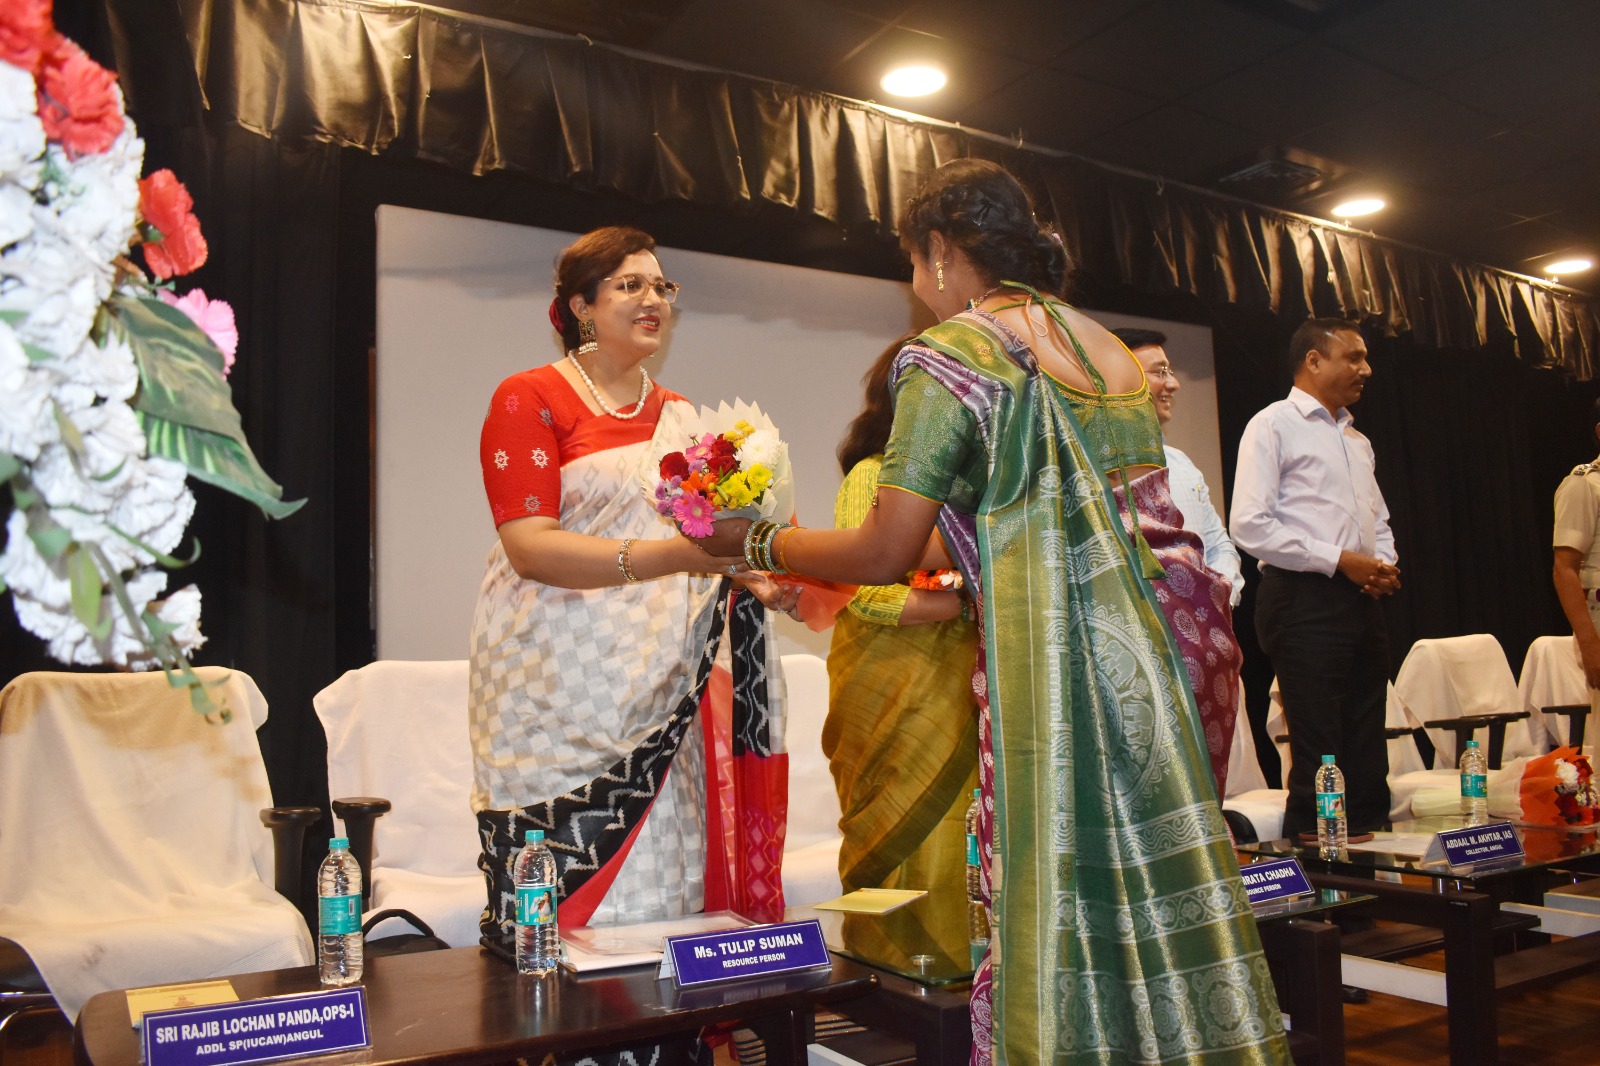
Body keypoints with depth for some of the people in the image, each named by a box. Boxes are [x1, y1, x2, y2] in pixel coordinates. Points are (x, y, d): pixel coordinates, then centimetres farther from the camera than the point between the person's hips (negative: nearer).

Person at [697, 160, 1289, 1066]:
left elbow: (884, 555, -9)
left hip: (1051, 669, -7)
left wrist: (757, 541, 6)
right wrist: (953, 554, 29)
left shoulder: (950, 354, -7)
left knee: (1058, 915, 3)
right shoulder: (1112, 348, 15)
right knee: (1147, 900, 14)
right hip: (1151, 660, 8)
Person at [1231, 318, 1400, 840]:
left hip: (1361, 602, 8)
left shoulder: (1357, 439, 22)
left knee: (1368, 758, 9)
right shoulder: (1272, 426, -3)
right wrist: (1339, 560, -15)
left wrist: (1383, 563, 6)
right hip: (1303, 601, -8)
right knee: (1319, 761, -6)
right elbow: (1250, 526, -13)